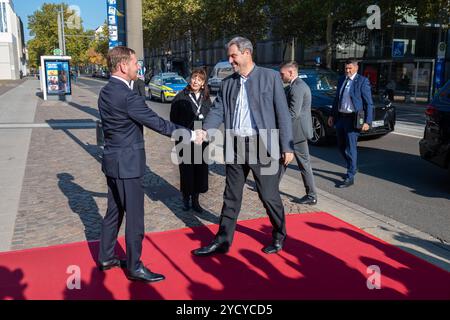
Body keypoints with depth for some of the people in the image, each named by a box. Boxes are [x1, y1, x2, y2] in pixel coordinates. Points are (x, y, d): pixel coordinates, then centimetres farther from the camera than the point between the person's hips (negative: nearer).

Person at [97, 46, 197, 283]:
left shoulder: (106, 91, 8)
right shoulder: (126, 95, -21)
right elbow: (157, 122, -19)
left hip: (113, 160, 10)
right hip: (127, 164, -10)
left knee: (114, 212, 19)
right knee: (134, 217, 2)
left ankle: (106, 258, 32)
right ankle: (134, 267, 15)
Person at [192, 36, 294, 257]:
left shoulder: (270, 77, -2)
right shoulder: (227, 83, 11)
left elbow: (282, 113, -5)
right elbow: (217, 110, 6)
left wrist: (287, 146, -9)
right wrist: (206, 130, -14)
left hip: (261, 146, -4)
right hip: (234, 146, 5)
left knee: (269, 196, 6)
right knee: (231, 197, 13)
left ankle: (279, 237, 30)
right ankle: (222, 241, 24)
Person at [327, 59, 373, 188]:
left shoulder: (362, 81, -7)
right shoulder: (341, 80, 12)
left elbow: (369, 103, -9)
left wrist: (367, 122, -15)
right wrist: (332, 115, 15)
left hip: (352, 119, -7)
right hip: (340, 117, 7)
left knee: (350, 148, -4)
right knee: (341, 146, 16)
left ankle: (350, 177, 5)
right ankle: (352, 167, 37)